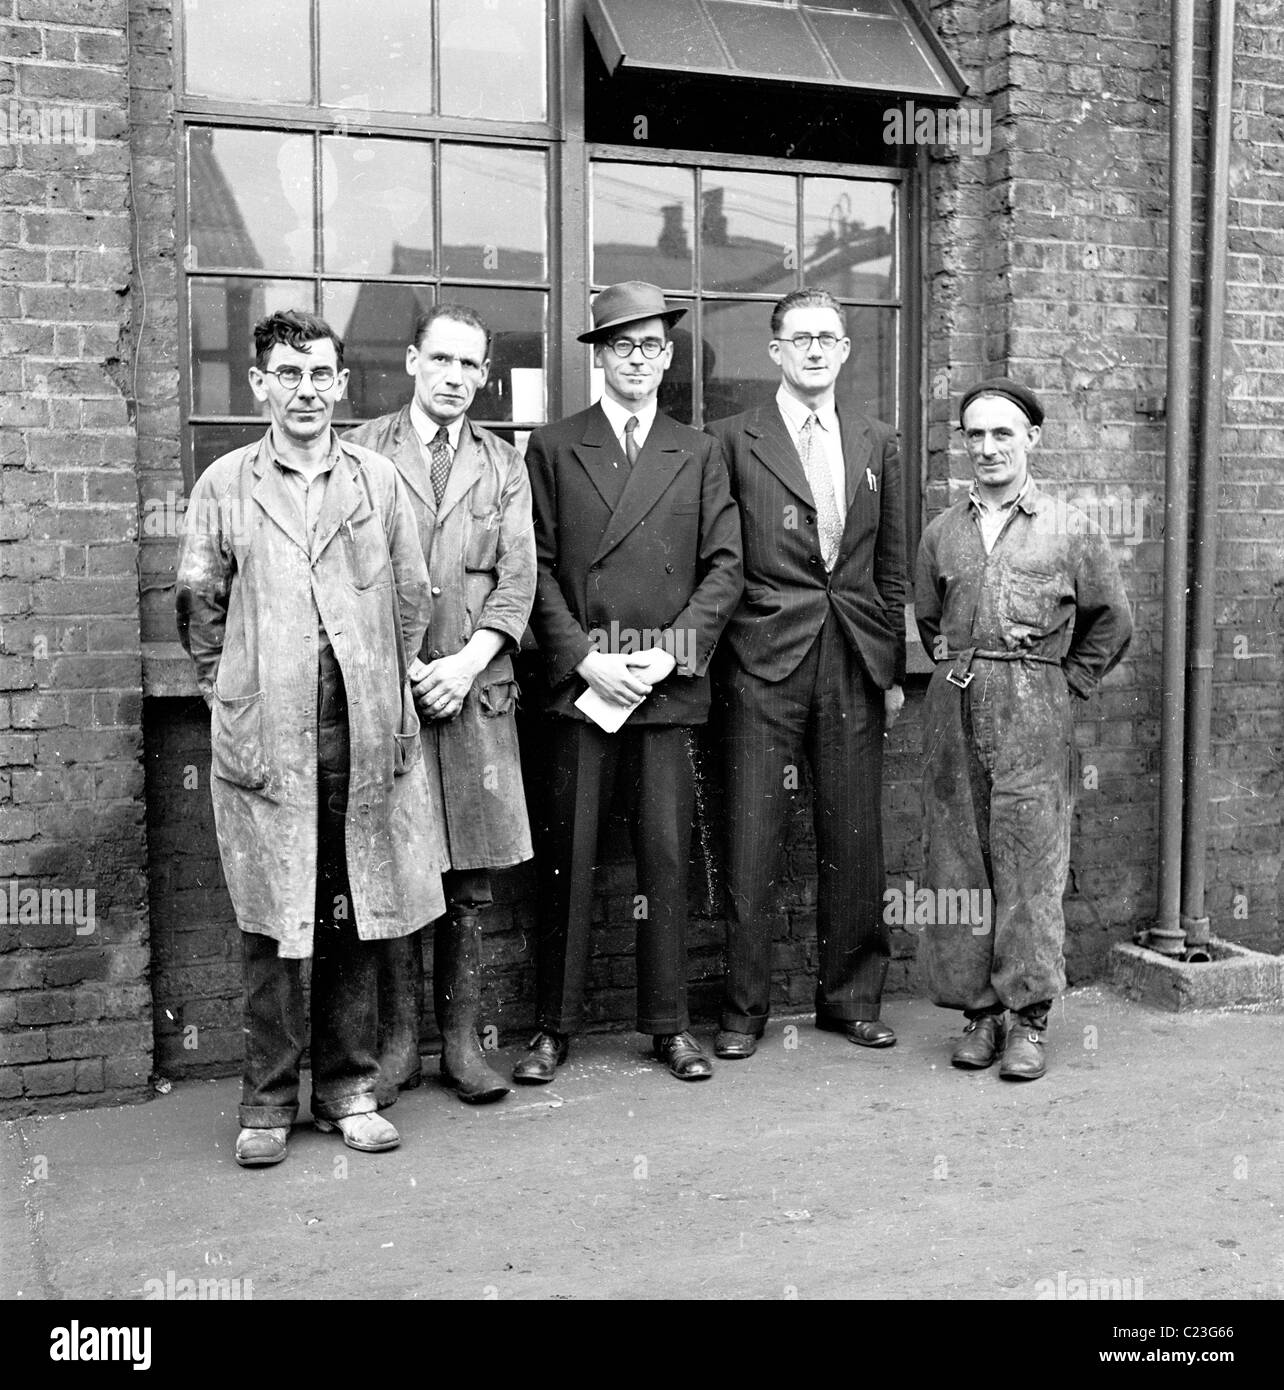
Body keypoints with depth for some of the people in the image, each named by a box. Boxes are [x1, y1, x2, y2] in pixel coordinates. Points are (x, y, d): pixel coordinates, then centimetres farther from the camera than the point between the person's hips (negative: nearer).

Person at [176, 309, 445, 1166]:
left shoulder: (379, 480, 7)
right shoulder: (225, 485, 5)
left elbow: (412, 598, 12)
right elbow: (199, 604, 10)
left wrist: (382, 692, 11)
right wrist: (232, 693, 6)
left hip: (364, 734, 1)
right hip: (264, 736, -1)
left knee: (357, 918, 7)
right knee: (271, 923, 2)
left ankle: (347, 1086, 20)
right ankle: (270, 1099, 14)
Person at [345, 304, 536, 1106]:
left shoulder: (504, 465, 15)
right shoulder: (363, 451, 7)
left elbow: (518, 577, 5)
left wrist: (468, 661, -9)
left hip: (474, 687, 2)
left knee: (471, 879, 4)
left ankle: (462, 1039, 13)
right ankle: (400, 1040, 12)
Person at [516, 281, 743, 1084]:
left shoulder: (699, 454, 13)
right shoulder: (553, 448, 8)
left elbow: (724, 566, 6)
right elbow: (538, 568, 2)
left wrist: (671, 653, -7)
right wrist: (585, 660, -9)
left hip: (672, 684, 1)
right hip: (580, 681, -1)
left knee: (668, 856, 4)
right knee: (567, 858, 1)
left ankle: (670, 1025, 14)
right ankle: (556, 1026, 11)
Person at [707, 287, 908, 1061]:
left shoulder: (878, 445, 13)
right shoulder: (733, 441, 2)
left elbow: (892, 568, 14)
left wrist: (894, 669, 10)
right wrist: (712, 657, -4)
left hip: (855, 661, 3)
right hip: (765, 660, -3)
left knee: (855, 839, 8)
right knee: (753, 841, 0)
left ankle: (853, 997, 21)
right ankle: (745, 1008, 12)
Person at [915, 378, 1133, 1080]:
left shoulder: (1070, 529, 5)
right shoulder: (942, 533, 12)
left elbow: (1112, 620, 13)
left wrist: (1069, 681, 7)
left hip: (1035, 712, -3)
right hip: (954, 707, 3)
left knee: (1029, 865, -6)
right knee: (958, 863, 3)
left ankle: (1027, 1019, 2)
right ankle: (978, 1009, 12)